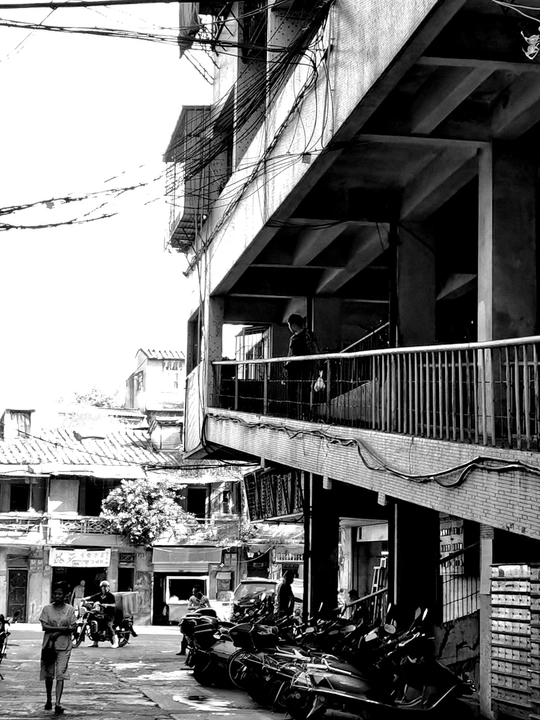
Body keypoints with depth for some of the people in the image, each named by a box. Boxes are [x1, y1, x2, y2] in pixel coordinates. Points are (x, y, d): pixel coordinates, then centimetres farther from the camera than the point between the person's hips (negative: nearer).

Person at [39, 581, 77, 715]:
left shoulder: (70, 609, 3)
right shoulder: (47, 609, 3)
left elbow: (73, 627, -3)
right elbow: (44, 626, -7)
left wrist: (57, 632, -13)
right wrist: (63, 628, -15)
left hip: (64, 646, -1)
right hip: (48, 645, 1)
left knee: (61, 675, -10)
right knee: (48, 675, 9)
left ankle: (57, 704, -15)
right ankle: (49, 700, 27)